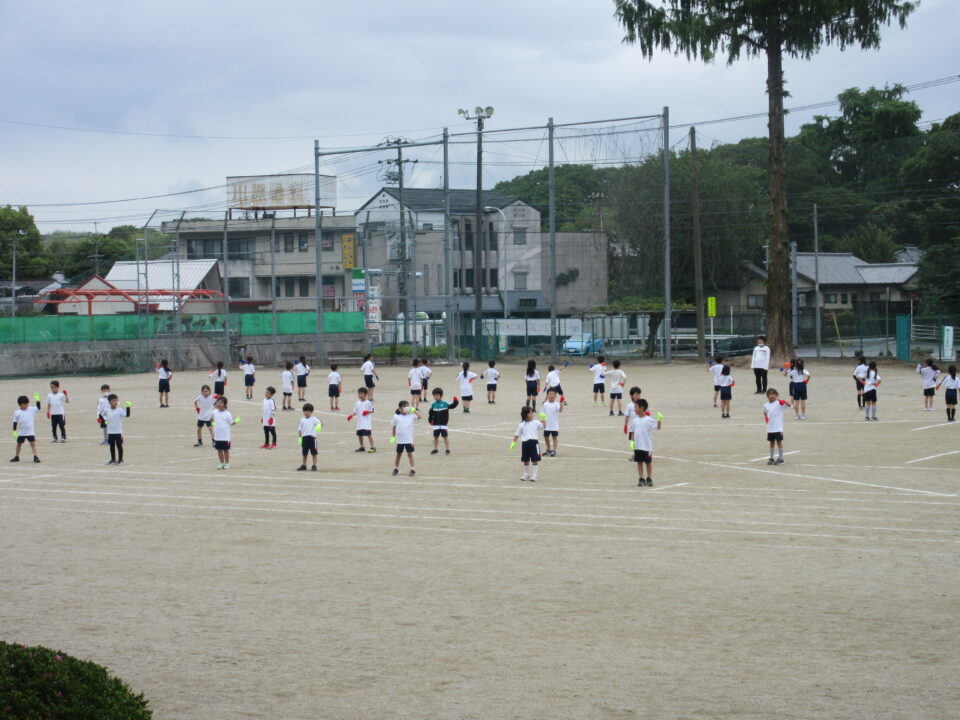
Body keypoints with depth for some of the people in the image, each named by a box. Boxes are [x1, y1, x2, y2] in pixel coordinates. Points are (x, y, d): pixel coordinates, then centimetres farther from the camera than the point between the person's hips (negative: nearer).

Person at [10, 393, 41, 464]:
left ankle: (35, 457, -10)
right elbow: (15, 423, -2)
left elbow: (38, 408, -7)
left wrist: (37, 399, -16)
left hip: (30, 432, -1)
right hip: (21, 433, 1)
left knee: (33, 443, -10)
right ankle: (16, 457, 30)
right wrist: (14, 432, -6)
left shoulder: (31, 410, -2)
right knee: (19, 444, 15)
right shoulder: (17, 412, -4)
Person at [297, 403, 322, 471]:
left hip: (312, 437, -4)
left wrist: (319, 426, -36)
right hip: (304, 437, 4)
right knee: (304, 453, 14)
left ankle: (314, 465, 4)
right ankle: (303, 465, 25)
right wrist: (299, 437, 8)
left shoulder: (314, 419, -2)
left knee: (314, 453, -2)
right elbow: (299, 429, 14)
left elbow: (319, 423, -14)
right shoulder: (302, 420, 9)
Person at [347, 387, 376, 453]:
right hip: (360, 422, 6)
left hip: (367, 421, -6)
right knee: (359, 434, 10)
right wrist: (352, 415, -3)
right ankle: (362, 447, 24)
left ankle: (373, 447, -7)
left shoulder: (368, 402, -6)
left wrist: (368, 412, -19)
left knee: (368, 433, -11)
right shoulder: (357, 403, 10)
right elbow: (355, 412, 14)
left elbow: (372, 410, -1)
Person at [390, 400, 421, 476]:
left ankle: (413, 469, 6)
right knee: (399, 454, 12)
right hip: (400, 439, 1)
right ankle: (396, 468, 26)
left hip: (409, 439, -1)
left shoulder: (411, 416, -3)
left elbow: (420, 416, -12)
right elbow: (394, 427, 6)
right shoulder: (396, 417, -1)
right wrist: (393, 437, 7)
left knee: (410, 453, 0)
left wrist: (414, 410, -16)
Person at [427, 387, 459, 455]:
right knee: (436, 436, 10)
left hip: (443, 424, -3)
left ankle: (447, 449, 7)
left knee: (445, 436, -2)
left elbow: (452, 406, -12)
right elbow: (430, 413, 12)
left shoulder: (445, 403, -6)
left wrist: (455, 402, -30)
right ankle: (435, 449, 23)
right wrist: (430, 420, 6)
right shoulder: (433, 404, 4)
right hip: (436, 424, 3)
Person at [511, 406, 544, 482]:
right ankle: (525, 474, 26)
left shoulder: (535, 423, 1)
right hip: (525, 443, 2)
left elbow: (543, 426, -9)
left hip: (534, 442, -2)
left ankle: (534, 475, 1)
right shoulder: (522, 425, 3)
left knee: (535, 460, -4)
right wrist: (514, 442, 5)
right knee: (526, 460, 13)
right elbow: (517, 434, 8)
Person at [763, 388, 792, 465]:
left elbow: (789, 405, -23)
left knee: (779, 442, 0)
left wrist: (784, 401, -42)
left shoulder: (779, 403, -10)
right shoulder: (766, 405, 8)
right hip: (770, 428, 5)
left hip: (778, 428, -5)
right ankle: (771, 458, 20)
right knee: (771, 442, 12)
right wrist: (766, 418, 9)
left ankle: (781, 459, 8)